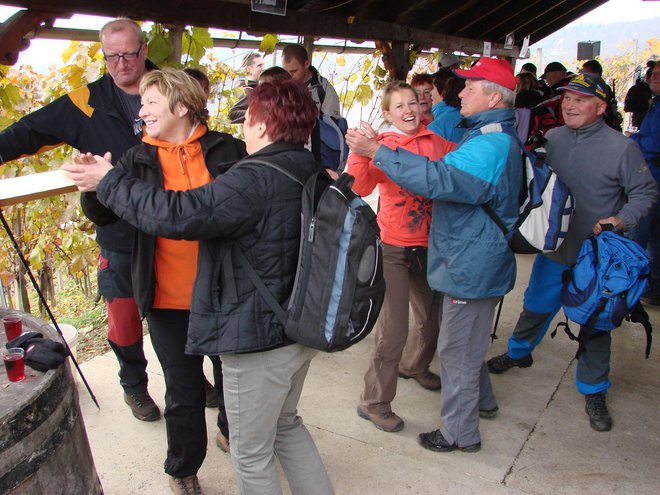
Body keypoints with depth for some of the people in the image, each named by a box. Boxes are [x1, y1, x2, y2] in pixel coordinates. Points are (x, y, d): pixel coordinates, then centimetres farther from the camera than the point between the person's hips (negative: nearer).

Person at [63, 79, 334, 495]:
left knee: (252, 453, 11)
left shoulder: (255, 180, -25)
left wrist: (110, 181, -11)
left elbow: (175, 214, -27)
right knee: (286, 423, 29)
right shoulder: (310, 171, 4)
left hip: (259, 339, -9)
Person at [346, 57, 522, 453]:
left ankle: (461, 432, 19)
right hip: (474, 262, 11)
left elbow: (440, 179, -37)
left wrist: (378, 151, -35)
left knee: (457, 349, 2)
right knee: (468, 339, 26)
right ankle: (483, 401, 46)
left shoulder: (491, 145, -24)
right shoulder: (492, 138, 13)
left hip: (472, 267, -11)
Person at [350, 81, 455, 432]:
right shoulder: (382, 147, -10)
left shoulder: (435, 143, 2)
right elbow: (360, 187, -25)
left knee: (432, 316, 22)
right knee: (393, 331, -6)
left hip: (428, 245, 6)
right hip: (394, 249, -5)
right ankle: (374, 402, 13)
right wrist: (360, 151, -39)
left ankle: (415, 366, 51)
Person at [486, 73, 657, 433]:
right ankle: (519, 352, 46)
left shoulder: (620, 147, -13)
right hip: (554, 248, 3)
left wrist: (622, 220, -21)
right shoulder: (552, 139, 0)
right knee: (536, 306, 18)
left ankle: (593, 392, 28)